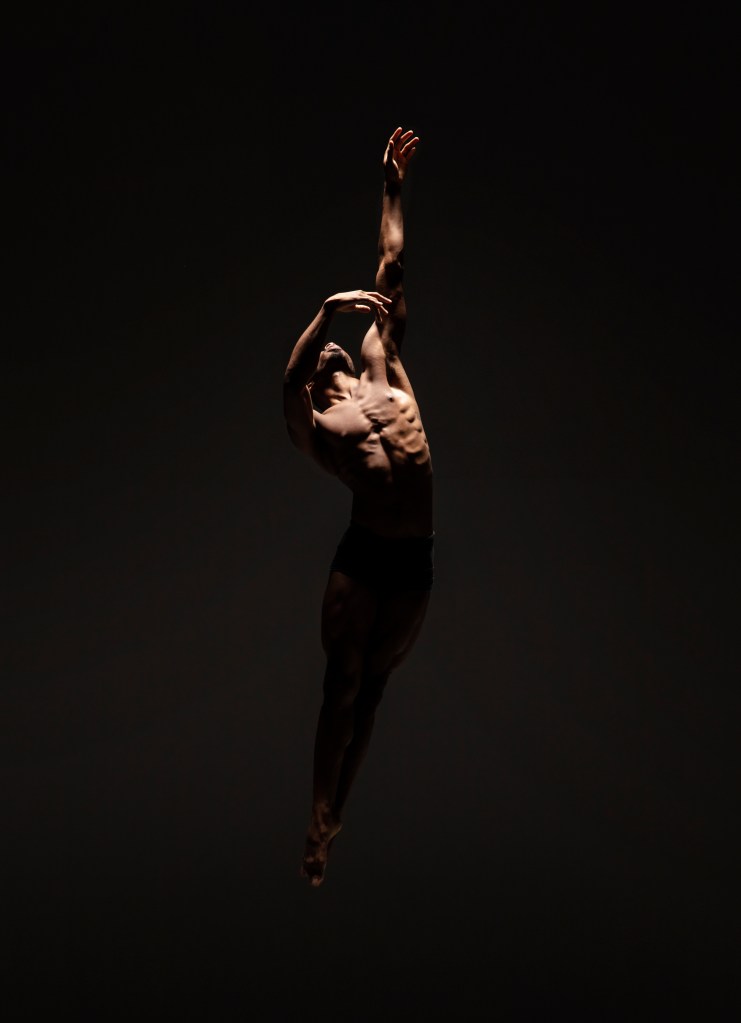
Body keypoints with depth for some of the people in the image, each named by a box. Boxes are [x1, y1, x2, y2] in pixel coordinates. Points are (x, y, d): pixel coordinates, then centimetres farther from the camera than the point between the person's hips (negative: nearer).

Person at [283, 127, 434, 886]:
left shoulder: (380, 367, 14)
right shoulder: (309, 425, 4)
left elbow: (391, 269, 16)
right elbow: (289, 378, -20)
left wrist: (392, 186, 20)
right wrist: (326, 308, -27)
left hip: (419, 560, 4)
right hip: (366, 556, -4)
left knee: (372, 685, 14)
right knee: (342, 688, 3)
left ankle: (341, 809, 26)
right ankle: (319, 825, 13)